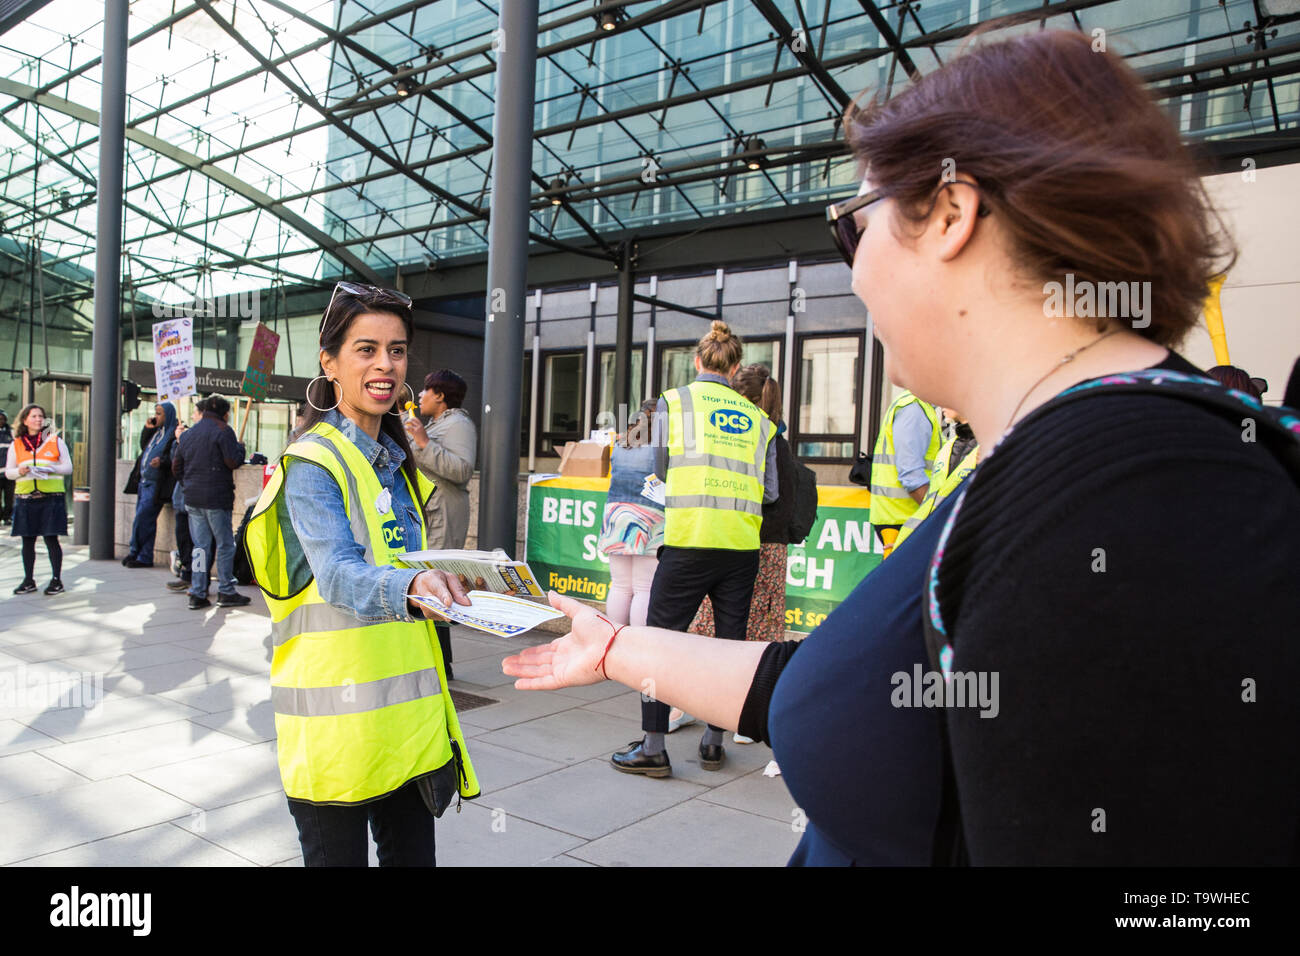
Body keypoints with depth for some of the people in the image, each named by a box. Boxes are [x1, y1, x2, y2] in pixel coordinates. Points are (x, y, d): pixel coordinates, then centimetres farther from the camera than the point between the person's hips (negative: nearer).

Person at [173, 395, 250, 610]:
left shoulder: (188, 434, 15)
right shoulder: (223, 431, -7)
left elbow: (177, 465, 18)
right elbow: (233, 462, -14)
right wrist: (240, 447, 4)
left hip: (192, 499, 7)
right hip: (216, 499, -6)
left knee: (200, 546, 10)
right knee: (225, 545, 3)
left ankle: (197, 594, 8)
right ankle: (226, 592, 6)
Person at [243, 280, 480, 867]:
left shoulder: (397, 462, 13)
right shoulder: (313, 462, -11)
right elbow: (338, 574, -27)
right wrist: (410, 587, -45)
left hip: (407, 710, 7)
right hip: (335, 723, -7)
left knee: (412, 854, 14)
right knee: (338, 855, 4)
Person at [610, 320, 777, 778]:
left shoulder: (674, 401, 4)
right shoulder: (756, 417, 10)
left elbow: (661, 468, 8)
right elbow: (770, 491, 8)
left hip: (690, 539, -3)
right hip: (742, 544, 3)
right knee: (730, 641, 13)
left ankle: (653, 747, 8)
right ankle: (714, 741, 24)